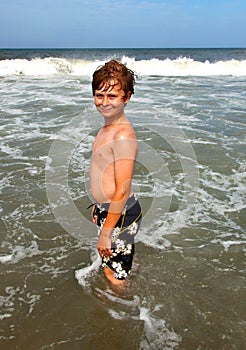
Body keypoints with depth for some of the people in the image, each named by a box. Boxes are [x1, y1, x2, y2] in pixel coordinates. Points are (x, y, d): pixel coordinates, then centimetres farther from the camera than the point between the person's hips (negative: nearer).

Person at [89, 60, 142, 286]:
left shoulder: (123, 135, -25)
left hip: (120, 215, -10)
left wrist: (106, 232, -21)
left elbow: (123, 191, -25)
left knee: (116, 279, 9)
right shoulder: (108, 127, 6)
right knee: (108, 269, 27)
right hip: (107, 210, 10)